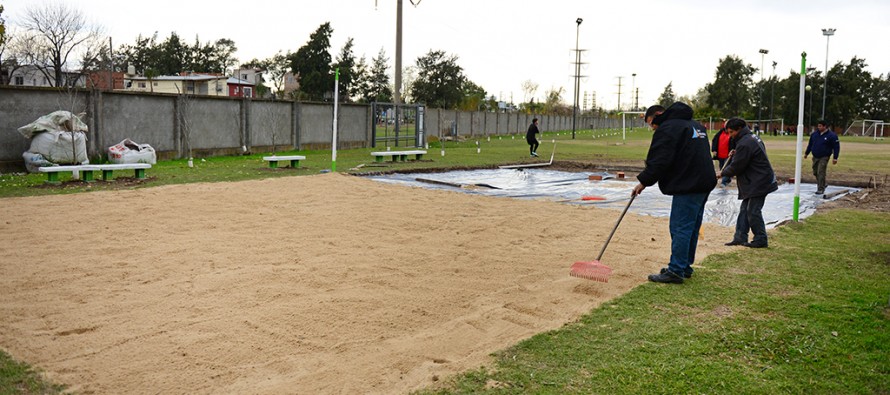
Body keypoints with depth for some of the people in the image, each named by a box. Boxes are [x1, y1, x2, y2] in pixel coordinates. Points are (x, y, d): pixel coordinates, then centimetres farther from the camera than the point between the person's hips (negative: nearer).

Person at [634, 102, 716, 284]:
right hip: (704, 183, 10)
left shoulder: (667, 129, -9)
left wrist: (644, 181, -7)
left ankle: (676, 271, -5)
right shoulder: (695, 125, 22)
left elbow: (659, 161, -16)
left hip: (688, 186, -10)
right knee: (691, 228, 14)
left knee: (680, 228, -6)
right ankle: (685, 267, 22)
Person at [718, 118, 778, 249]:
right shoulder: (753, 137, 13)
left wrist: (722, 173, -2)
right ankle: (740, 238, 13)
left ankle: (760, 240, 3)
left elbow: (736, 167, -17)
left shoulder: (744, 144, -20)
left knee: (753, 211, -5)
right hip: (756, 181, 11)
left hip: (758, 182, -11)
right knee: (745, 209, 11)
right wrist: (737, 154, 9)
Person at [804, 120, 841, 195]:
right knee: (815, 172, 13)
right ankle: (824, 183, 35)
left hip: (824, 158, -6)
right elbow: (810, 144, 19)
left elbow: (836, 147, -7)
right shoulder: (814, 134, 7)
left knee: (821, 173, -12)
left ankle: (820, 189, -7)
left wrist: (835, 158, -11)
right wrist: (806, 153, 20)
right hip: (815, 157, 6)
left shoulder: (832, 136, -9)